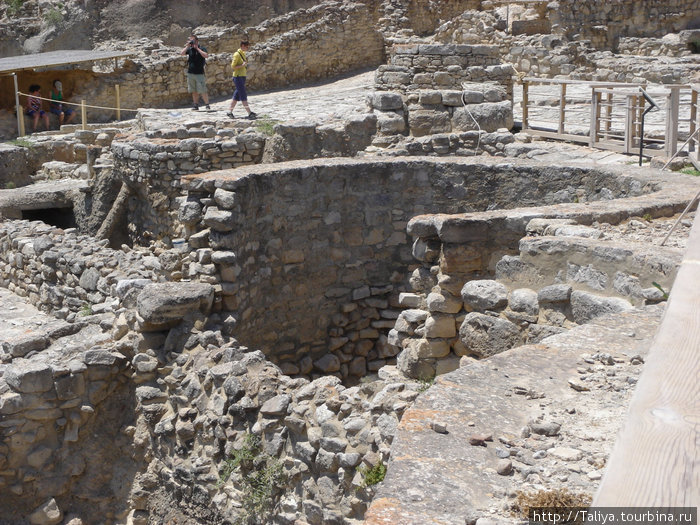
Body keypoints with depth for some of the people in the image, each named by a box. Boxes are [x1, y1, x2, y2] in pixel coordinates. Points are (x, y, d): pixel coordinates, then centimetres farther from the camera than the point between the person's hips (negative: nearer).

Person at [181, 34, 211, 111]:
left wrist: (197, 48, -17)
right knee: (194, 91, 8)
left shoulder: (202, 49, -2)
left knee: (202, 91, -8)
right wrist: (187, 46, -7)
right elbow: (181, 53, -2)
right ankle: (196, 105, 14)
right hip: (190, 73, 4)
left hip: (199, 73, -4)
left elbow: (205, 55, -20)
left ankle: (207, 105, -1)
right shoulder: (189, 49, 9)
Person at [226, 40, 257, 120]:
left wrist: (245, 68, 9)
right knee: (243, 96, -10)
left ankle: (230, 112, 17)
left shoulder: (243, 54, 15)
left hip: (242, 76, 9)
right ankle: (250, 113, -14)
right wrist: (242, 65, -24)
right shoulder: (237, 54, -12)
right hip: (238, 76, -9)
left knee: (236, 95, 11)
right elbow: (233, 66, -15)